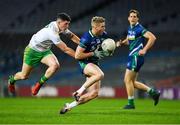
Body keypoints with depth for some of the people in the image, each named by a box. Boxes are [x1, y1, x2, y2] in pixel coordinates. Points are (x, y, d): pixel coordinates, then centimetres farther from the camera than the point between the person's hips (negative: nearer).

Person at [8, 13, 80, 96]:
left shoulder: (61, 26, -11)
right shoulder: (52, 32, -36)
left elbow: (72, 36, 8)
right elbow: (65, 49, -33)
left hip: (45, 51, 7)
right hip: (33, 51, -7)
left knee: (55, 65, -23)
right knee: (24, 76, 4)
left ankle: (39, 84, -3)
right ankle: (11, 80, 40)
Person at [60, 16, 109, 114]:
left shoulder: (103, 35, 0)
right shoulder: (86, 38, -21)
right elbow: (77, 55, -21)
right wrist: (93, 53, -22)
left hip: (95, 64, 7)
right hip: (85, 63, -7)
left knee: (94, 93, -2)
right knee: (100, 74, -37)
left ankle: (70, 106, 9)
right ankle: (80, 91, -21)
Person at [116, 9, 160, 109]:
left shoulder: (139, 29, -14)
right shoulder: (130, 28, 13)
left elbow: (152, 37, -21)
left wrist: (144, 50, -25)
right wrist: (121, 43, 10)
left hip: (136, 56, -10)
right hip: (132, 56, 10)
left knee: (128, 80, -5)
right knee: (130, 81, 12)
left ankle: (131, 104, 5)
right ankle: (152, 92, 16)